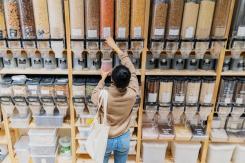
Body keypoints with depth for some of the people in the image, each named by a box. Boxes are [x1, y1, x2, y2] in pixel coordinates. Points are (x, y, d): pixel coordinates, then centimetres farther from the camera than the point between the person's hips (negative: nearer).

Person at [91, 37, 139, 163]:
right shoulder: (132, 94, -25)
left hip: (105, 139, -1)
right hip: (123, 139, 2)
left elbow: (94, 96, -4)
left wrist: (103, 78, 5)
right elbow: (132, 71, -11)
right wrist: (116, 48, -6)